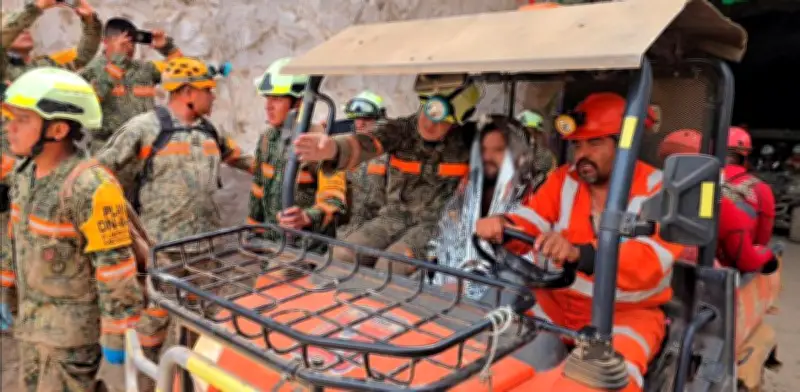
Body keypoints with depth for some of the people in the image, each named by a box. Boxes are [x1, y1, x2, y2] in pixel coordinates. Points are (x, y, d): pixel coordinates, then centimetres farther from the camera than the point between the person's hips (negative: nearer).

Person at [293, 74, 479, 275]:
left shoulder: (466, 139, -8)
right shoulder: (400, 129, -8)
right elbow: (364, 144, -26)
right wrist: (332, 148, -50)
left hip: (435, 224, -3)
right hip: (393, 218, 3)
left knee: (389, 266, -27)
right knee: (340, 257, -13)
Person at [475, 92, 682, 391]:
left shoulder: (658, 189, -11)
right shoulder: (564, 180, 4)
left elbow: (649, 259, -28)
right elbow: (531, 221, -6)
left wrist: (580, 254, -47)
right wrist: (503, 225, -33)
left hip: (627, 314, -4)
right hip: (556, 302, 5)